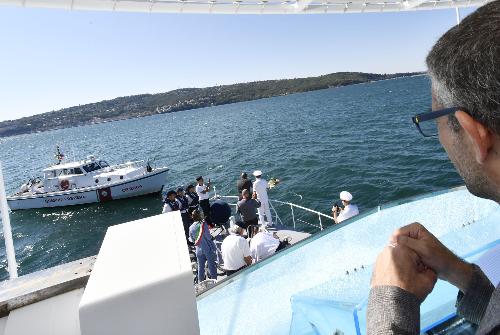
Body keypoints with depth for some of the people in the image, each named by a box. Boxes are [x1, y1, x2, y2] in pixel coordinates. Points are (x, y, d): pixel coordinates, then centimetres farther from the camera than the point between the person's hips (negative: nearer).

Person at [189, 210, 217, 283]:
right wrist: (211, 237, 4)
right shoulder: (203, 224, -15)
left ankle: (200, 282, 28)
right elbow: (208, 237, -16)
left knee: (200, 267, 16)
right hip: (208, 248, -4)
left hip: (199, 250, 4)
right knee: (212, 266, 8)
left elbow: (192, 240, 10)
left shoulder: (191, 227, -1)